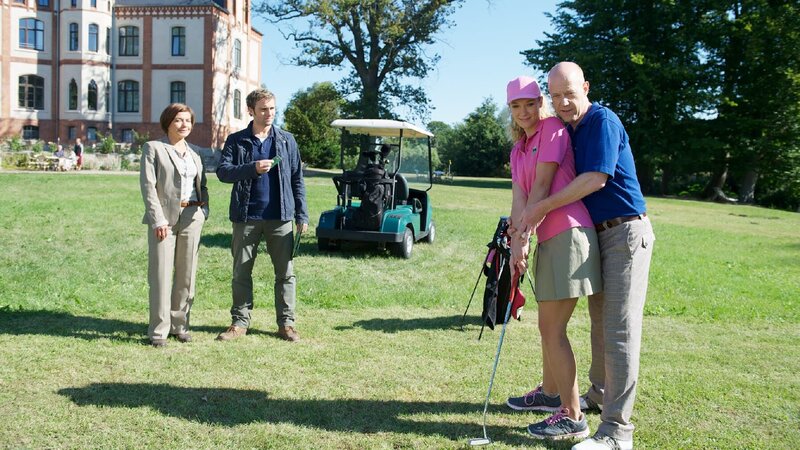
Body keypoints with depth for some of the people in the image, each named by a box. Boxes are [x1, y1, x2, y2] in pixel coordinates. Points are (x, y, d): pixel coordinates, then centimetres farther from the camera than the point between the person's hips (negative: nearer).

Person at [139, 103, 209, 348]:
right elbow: (148, 185, -6)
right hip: (164, 217, -5)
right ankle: (159, 330, 3)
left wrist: (204, 209, 6)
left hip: (191, 217, 5)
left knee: (187, 274, 8)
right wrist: (158, 219, -14)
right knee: (161, 275, -4)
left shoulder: (194, 151, 17)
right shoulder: (153, 148, 1)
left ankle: (180, 324, 19)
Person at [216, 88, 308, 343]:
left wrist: (302, 215, 2)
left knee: (285, 273, 4)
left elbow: (297, 179, 8)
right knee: (241, 272, 6)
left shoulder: (286, 140, 9)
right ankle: (240, 322, 18)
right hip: (246, 217, 0)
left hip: (280, 217, 0)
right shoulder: (236, 140, 6)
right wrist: (252, 168, -22)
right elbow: (222, 171, -6)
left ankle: (286, 323, 13)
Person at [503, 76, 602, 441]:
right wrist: (516, 242, -10)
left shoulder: (554, 129, -6)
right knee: (548, 325, 21)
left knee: (553, 329, -7)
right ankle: (550, 393, 39)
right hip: (547, 239, 9)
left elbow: (542, 185, -12)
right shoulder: (518, 150, 17)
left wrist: (523, 235, -13)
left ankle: (572, 417, 2)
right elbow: (519, 198, 4)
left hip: (568, 234, -9)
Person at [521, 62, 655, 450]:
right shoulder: (568, 129, 12)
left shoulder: (603, 121, -14)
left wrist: (543, 207, -18)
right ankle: (599, 395, 36)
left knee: (619, 330, -10)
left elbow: (596, 178, -23)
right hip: (598, 233, 9)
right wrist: (528, 220, 8)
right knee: (600, 320, 20)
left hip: (626, 232, -9)